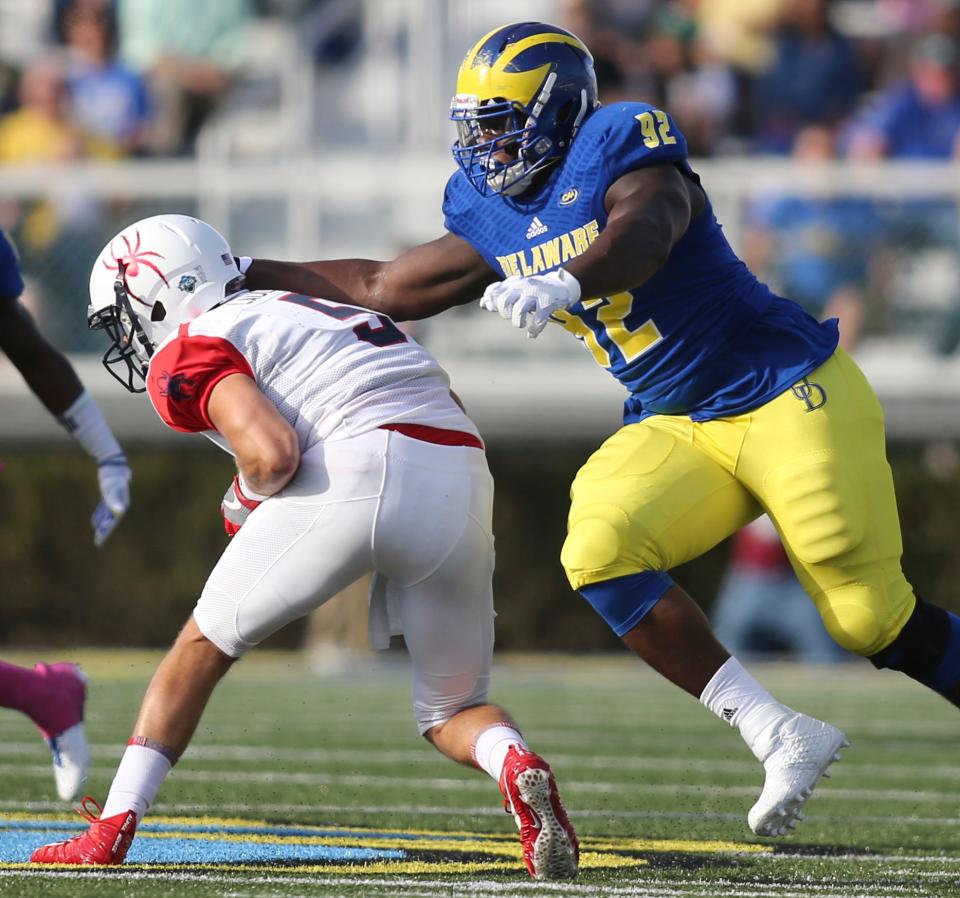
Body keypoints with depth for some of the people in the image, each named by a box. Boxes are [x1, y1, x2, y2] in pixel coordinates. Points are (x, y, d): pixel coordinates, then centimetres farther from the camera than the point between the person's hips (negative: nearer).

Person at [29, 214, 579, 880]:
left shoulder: (194, 352, 10)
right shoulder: (302, 310, 35)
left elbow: (272, 453, -7)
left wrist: (247, 499, 16)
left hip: (356, 474, -6)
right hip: (466, 483, 6)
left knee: (204, 645, 16)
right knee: (451, 712, 21)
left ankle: (112, 831, 13)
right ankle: (517, 767, -12)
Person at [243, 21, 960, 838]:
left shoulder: (619, 152, -15)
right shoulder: (496, 219, 8)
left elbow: (642, 235, -36)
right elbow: (388, 289, 18)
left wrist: (566, 281, -55)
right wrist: (252, 275, 16)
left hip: (789, 396, -7)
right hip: (677, 428, 7)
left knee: (870, 616, -10)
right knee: (600, 554, -20)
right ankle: (781, 739, -16)